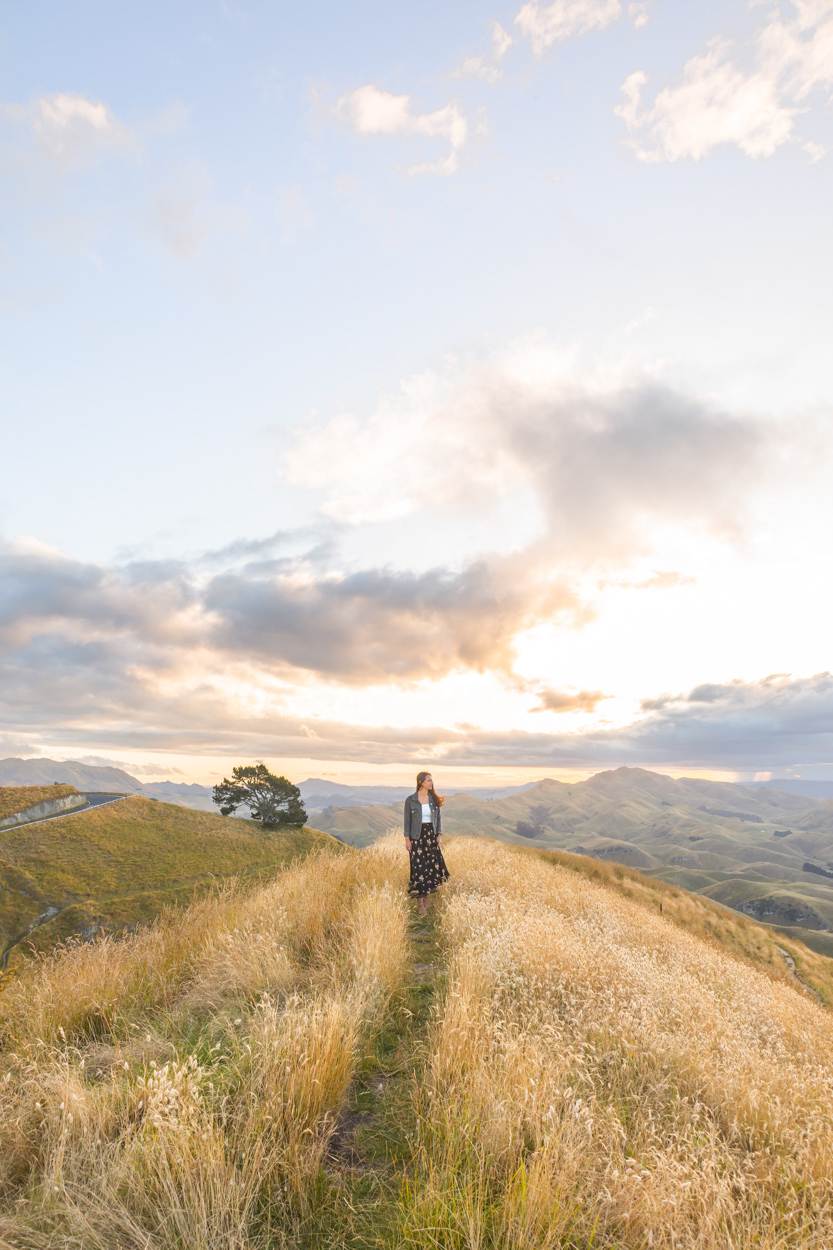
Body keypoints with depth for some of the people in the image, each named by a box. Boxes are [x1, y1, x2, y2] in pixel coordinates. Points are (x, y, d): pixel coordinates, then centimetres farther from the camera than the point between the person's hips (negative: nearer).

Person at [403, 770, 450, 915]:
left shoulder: (434, 799, 2)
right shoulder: (410, 800, -7)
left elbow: (438, 817, 8)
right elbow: (407, 820, -3)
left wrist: (438, 835, 4)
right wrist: (407, 839, -6)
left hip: (431, 835, 3)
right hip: (417, 836, -3)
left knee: (432, 865, 2)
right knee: (419, 867, -2)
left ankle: (426, 896, 24)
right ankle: (421, 902, 9)